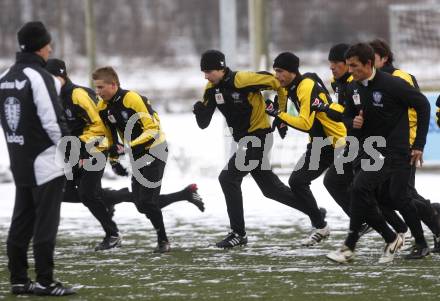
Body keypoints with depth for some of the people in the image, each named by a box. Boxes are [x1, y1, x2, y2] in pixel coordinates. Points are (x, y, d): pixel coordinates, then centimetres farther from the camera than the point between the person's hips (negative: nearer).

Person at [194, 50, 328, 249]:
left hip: (259, 137, -9)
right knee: (271, 189, 14)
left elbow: (275, 82, -14)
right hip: (245, 141, 9)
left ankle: (238, 233, -8)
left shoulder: (242, 80, -21)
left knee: (228, 178, -15)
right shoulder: (212, 89, 1)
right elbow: (203, 124, 0)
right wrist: (200, 110, -22)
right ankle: (317, 216, 29)